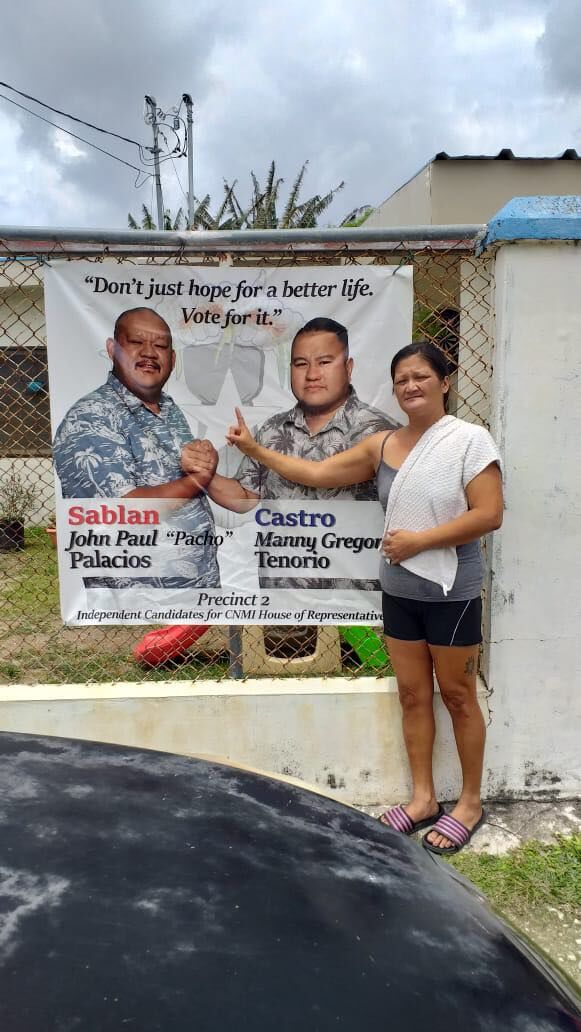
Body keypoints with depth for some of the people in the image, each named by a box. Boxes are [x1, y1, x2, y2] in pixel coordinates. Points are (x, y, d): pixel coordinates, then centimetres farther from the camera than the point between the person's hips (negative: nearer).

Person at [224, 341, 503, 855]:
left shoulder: (470, 439, -11)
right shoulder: (382, 445, 5)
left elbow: (489, 515, -17)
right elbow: (316, 473, 6)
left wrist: (419, 540, -20)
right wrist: (255, 449, 4)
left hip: (451, 593, -5)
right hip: (398, 591, 5)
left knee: (457, 697, 9)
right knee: (413, 694, 13)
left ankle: (470, 802, 27)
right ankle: (423, 797, 28)